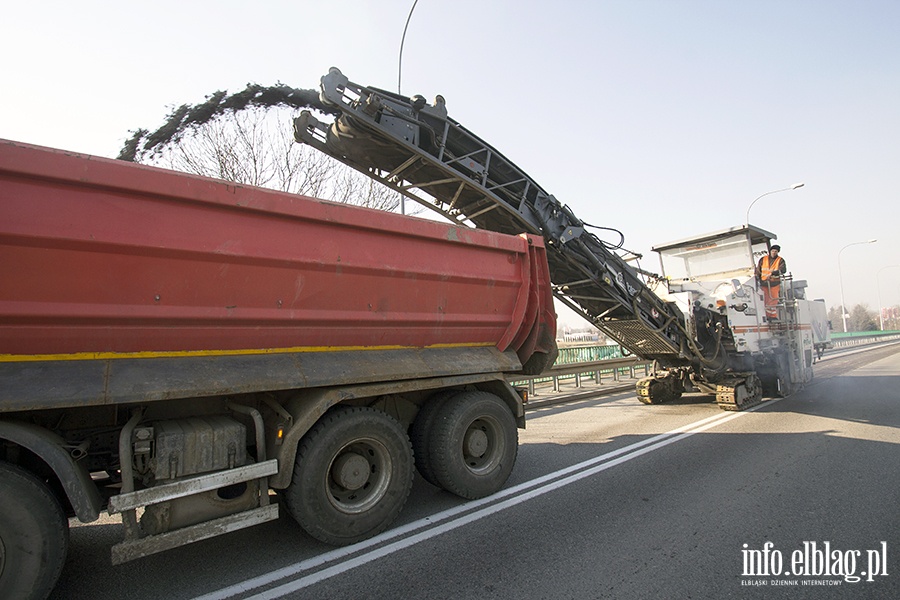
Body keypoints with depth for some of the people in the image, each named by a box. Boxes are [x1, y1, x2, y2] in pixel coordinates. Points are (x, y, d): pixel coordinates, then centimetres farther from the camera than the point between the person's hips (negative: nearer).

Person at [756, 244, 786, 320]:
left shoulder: (780, 260, 3)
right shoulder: (763, 259, 8)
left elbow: (783, 270, -13)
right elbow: (758, 270, 12)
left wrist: (773, 273, -26)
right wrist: (757, 279, 6)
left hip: (774, 283, -1)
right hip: (764, 283, 1)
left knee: (774, 300, -1)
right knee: (766, 301, 2)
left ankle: (773, 316, 7)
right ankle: (767, 317, 8)